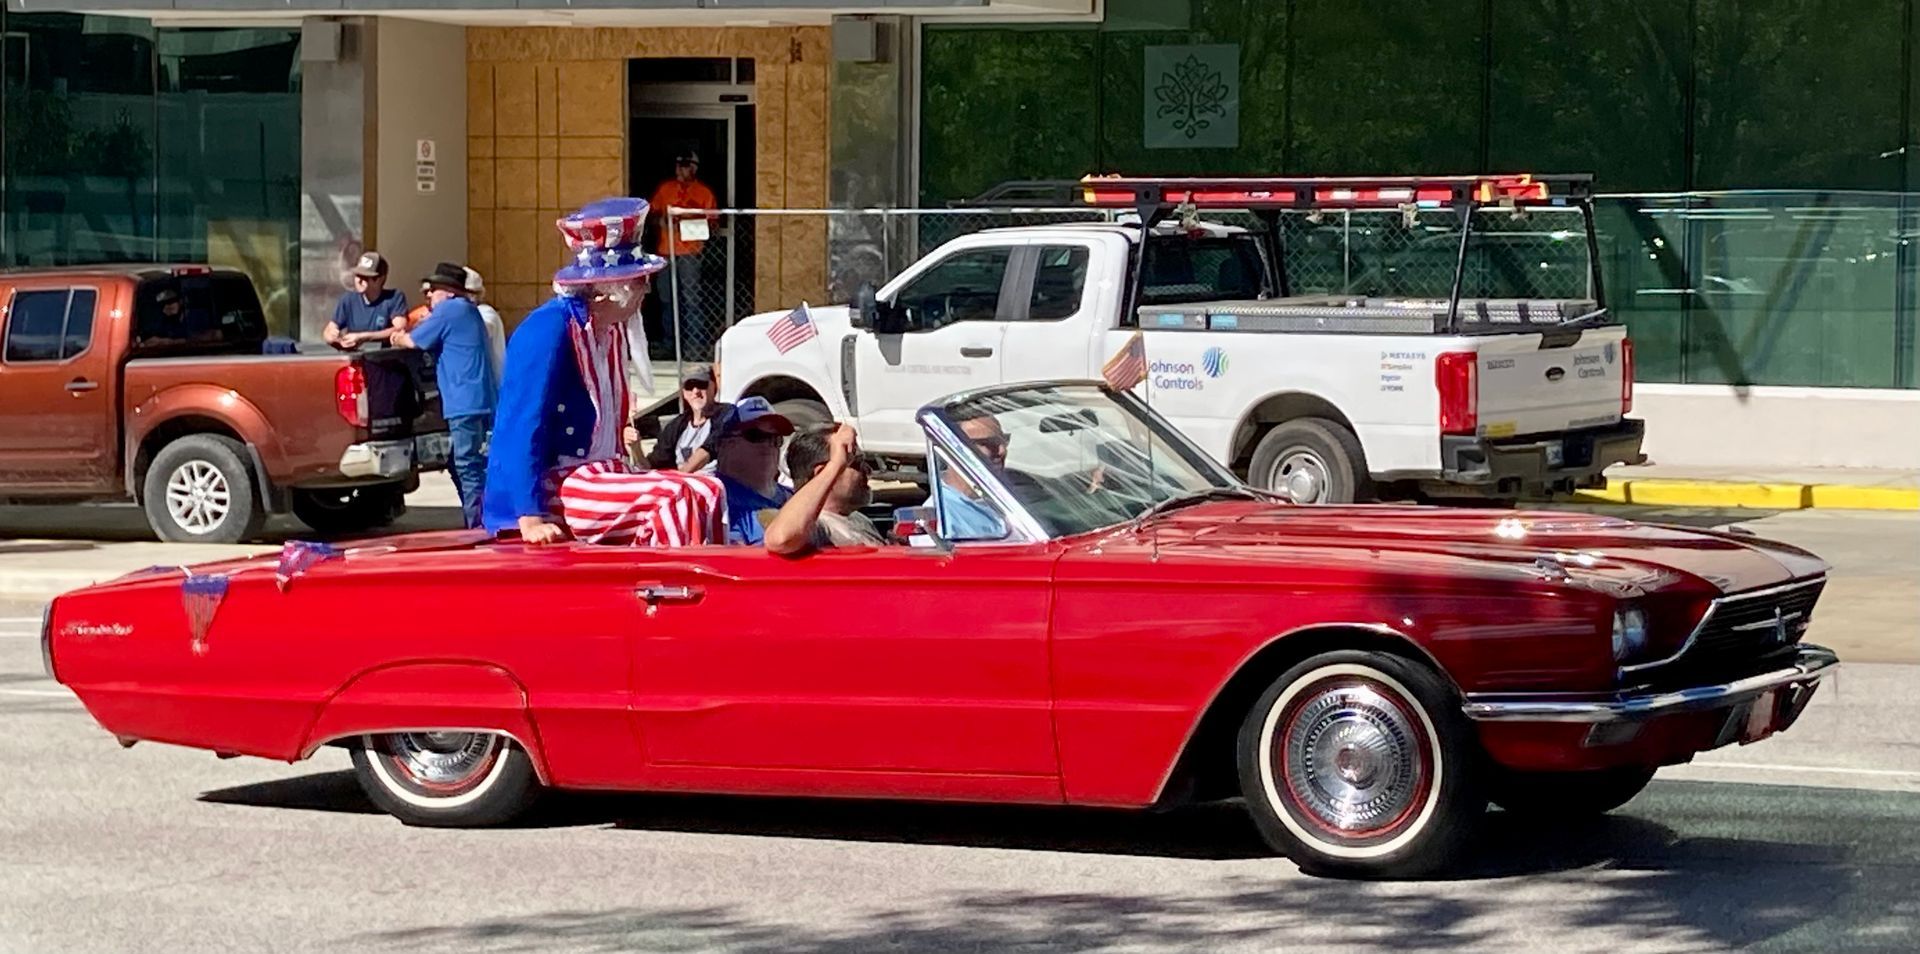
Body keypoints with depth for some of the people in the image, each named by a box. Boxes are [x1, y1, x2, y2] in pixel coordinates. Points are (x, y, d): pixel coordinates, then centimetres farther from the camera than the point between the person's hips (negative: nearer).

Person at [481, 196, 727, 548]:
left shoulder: (614, 333, 11)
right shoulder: (549, 330, -16)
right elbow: (522, 427, -21)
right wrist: (530, 520, -27)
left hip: (595, 476, 9)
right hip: (547, 489, -9)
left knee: (707, 492, -4)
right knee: (670, 500, -25)